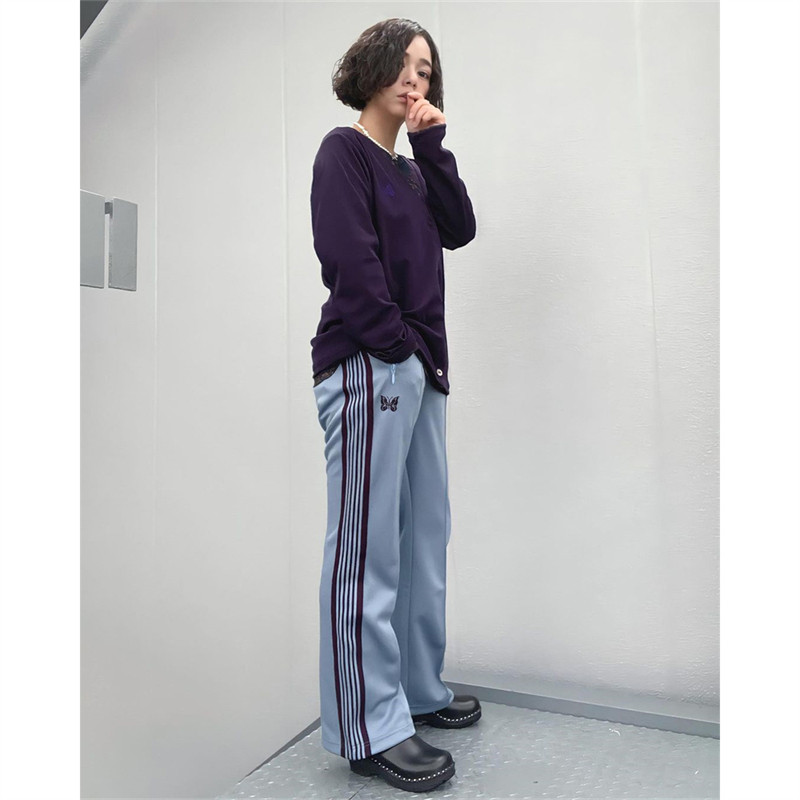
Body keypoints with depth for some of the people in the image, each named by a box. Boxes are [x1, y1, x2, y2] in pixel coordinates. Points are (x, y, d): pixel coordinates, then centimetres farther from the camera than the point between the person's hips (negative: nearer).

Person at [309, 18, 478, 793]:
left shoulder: (410, 167, 26)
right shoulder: (344, 150, 2)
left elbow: (460, 230, 12)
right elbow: (351, 261, -11)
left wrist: (433, 144, 9)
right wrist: (399, 348, -12)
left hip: (419, 368, 9)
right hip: (368, 364, -8)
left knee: (425, 539, 11)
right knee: (368, 548, -6)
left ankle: (419, 690, 25)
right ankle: (370, 729, 5)